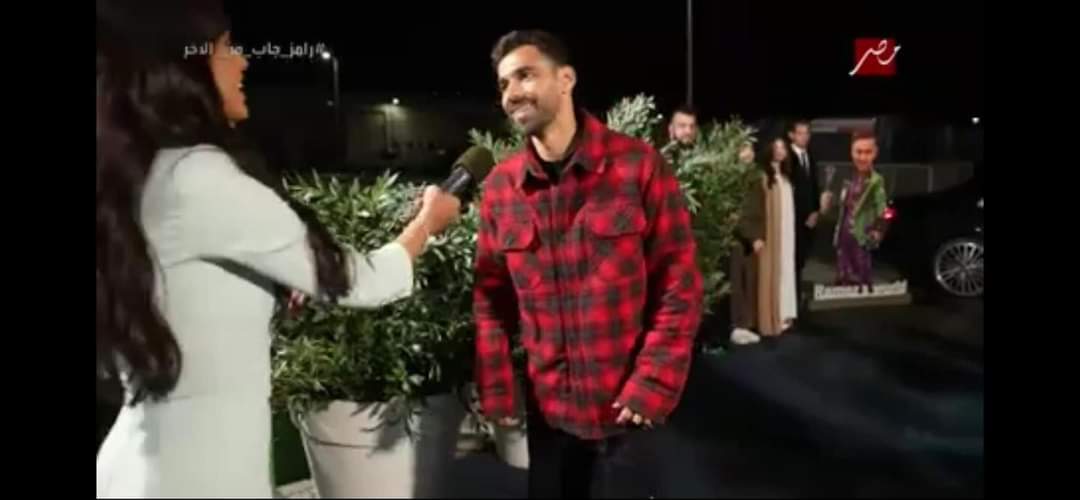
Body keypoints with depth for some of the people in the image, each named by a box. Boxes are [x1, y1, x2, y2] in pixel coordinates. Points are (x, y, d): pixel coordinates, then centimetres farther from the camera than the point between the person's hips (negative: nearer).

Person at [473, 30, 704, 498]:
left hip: (624, 402, -3)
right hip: (545, 404, 3)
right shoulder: (499, 186, 0)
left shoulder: (638, 164, -10)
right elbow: (491, 295, 6)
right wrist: (496, 387, 2)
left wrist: (654, 383, -13)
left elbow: (679, 283, -8)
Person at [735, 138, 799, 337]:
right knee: (769, 277, -4)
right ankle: (769, 322, 2)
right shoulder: (761, 178, -12)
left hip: (786, 237, 8)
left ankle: (782, 317, 19)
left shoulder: (785, 177, 12)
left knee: (785, 275, 10)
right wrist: (754, 237, -21)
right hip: (767, 238, -8)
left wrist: (790, 234, 13)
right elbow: (749, 210, -17)